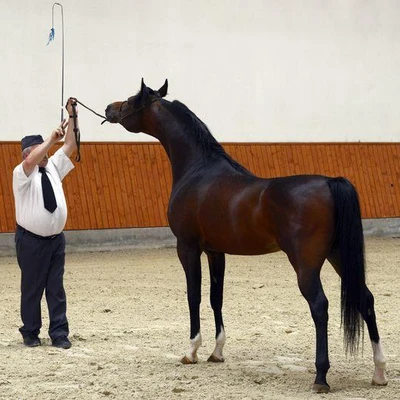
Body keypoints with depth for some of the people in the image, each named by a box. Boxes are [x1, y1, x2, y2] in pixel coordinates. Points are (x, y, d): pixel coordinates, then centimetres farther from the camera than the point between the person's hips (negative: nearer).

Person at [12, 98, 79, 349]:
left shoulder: (53, 167, 10)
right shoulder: (22, 174, -7)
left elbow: (71, 145, 6)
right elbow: (31, 161, -30)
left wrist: (73, 116, -3)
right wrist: (52, 138, -31)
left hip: (56, 238, 5)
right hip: (31, 240, -5)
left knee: (56, 288, 4)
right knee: (32, 289, 2)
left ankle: (59, 333, 6)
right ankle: (31, 333, 13)